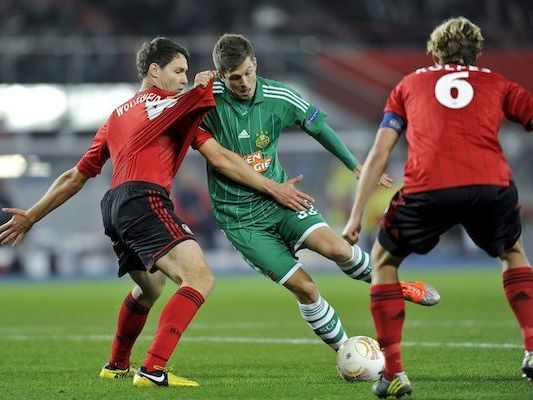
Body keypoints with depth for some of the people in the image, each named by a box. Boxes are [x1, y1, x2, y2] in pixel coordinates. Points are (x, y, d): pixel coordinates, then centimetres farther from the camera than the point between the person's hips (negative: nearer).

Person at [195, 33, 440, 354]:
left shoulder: (277, 97, -5)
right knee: (303, 286, -10)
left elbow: (317, 126, 10)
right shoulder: (209, 97, -13)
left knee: (334, 246, -21)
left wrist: (355, 166, 13)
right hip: (241, 219, -2)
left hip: (279, 200, 2)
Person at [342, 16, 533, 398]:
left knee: (383, 261, 25)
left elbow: (379, 154, 19)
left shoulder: (410, 85, 26)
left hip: (427, 190, -1)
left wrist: (356, 216, 19)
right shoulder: (496, 83, 26)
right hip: (492, 186, 1)